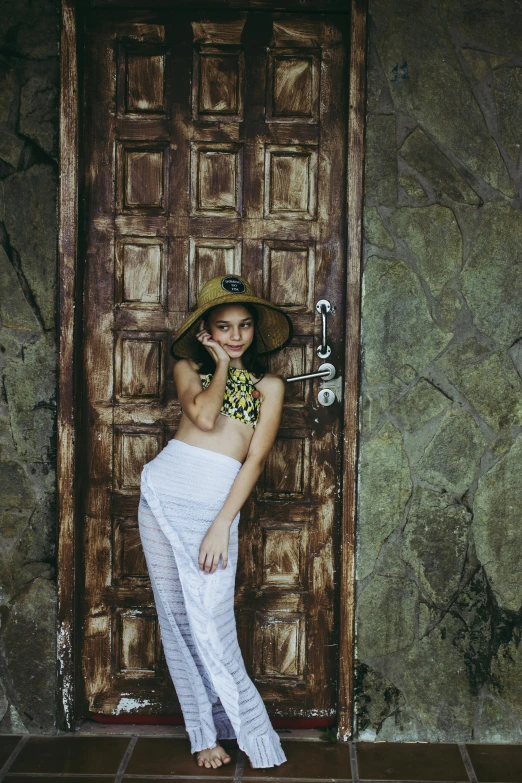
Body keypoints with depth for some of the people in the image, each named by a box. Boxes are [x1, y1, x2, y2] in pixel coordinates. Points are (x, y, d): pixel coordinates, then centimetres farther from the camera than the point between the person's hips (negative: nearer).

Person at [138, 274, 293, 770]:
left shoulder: (268, 386, 10)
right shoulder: (189, 368, 13)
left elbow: (256, 459, 0)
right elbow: (204, 416, -8)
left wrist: (222, 524, -10)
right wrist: (221, 363, 5)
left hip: (217, 501, -2)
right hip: (165, 489, 2)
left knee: (209, 623, -8)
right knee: (176, 616, 3)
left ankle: (247, 729, 9)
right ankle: (204, 730, 15)